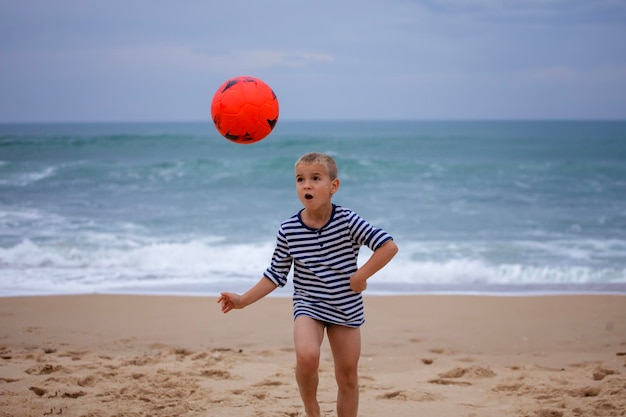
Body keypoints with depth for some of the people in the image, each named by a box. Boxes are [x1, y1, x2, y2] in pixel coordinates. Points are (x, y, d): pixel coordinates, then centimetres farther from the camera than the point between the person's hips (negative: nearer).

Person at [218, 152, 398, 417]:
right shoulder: (288, 231, -8)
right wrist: (243, 300, -3)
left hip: (346, 309, 1)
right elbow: (276, 275, 1)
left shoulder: (347, 221, -13)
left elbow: (389, 246, -15)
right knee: (307, 356, -27)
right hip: (308, 305, 0)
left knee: (348, 377, 7)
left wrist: (361, 275, -20)